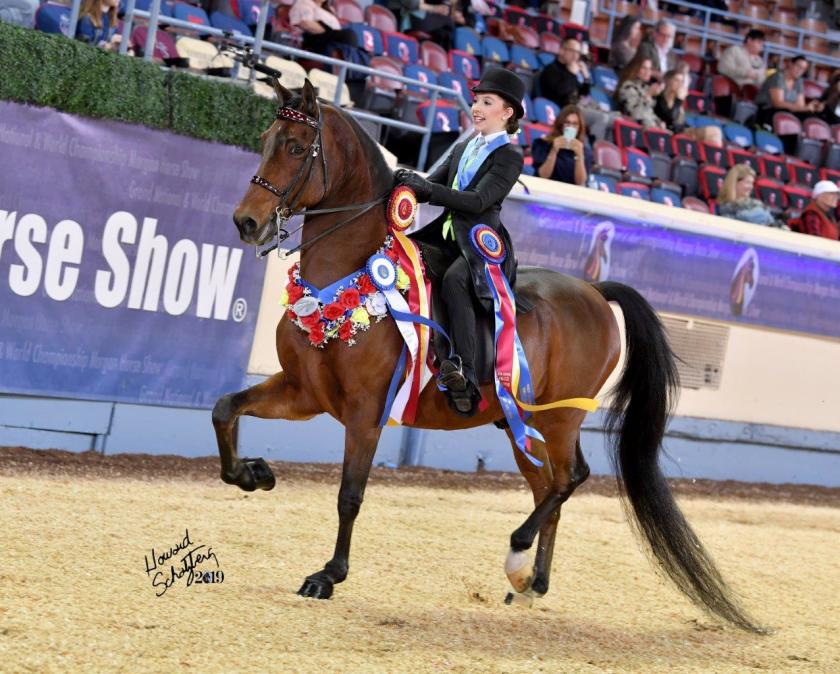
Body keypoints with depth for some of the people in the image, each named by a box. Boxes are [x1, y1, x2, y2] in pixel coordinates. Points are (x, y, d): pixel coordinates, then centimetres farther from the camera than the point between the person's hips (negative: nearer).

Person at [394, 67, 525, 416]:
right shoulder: (462, 150, 21)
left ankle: (466, 378, -50)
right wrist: (410, 182, -7)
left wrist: (426, 188, -24)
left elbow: (479, 201, -16)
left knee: (454, 280, -37)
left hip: (481, 244, -9)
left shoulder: (509, 158, -3)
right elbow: (433, 185, 16)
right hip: (448, 238, 9)